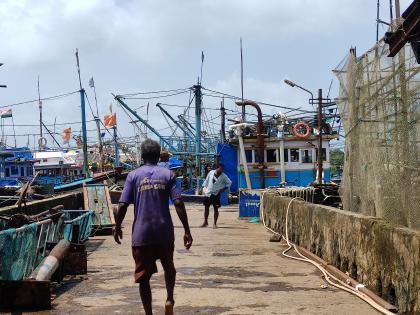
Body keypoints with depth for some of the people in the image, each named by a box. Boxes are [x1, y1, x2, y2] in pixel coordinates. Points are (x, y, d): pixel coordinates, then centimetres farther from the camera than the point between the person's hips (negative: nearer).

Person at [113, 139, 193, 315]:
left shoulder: (133, 175, 2)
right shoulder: (167, 174, 3)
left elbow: (123, 205, -4)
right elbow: (178, 203, -6)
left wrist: (117, 227, 10)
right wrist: (187, 231, -3)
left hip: (141, 234, -1)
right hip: (164, 232, 1)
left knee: (143, 276, 7)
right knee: (169, 268, 23)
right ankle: (169, 299, 5)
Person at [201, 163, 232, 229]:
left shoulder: (223, 176, -6)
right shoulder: (211, 172, -1)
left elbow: (229, 183, 2)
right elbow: (206, 180, 10)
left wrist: (223, 189, -5)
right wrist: (204, 187, 6)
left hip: (216, 194, -2)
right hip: (208, 193, 2)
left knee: (216, 209, -2)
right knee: (206, 207, 10)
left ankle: (215, 223, 8)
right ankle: (205, 222, 26)